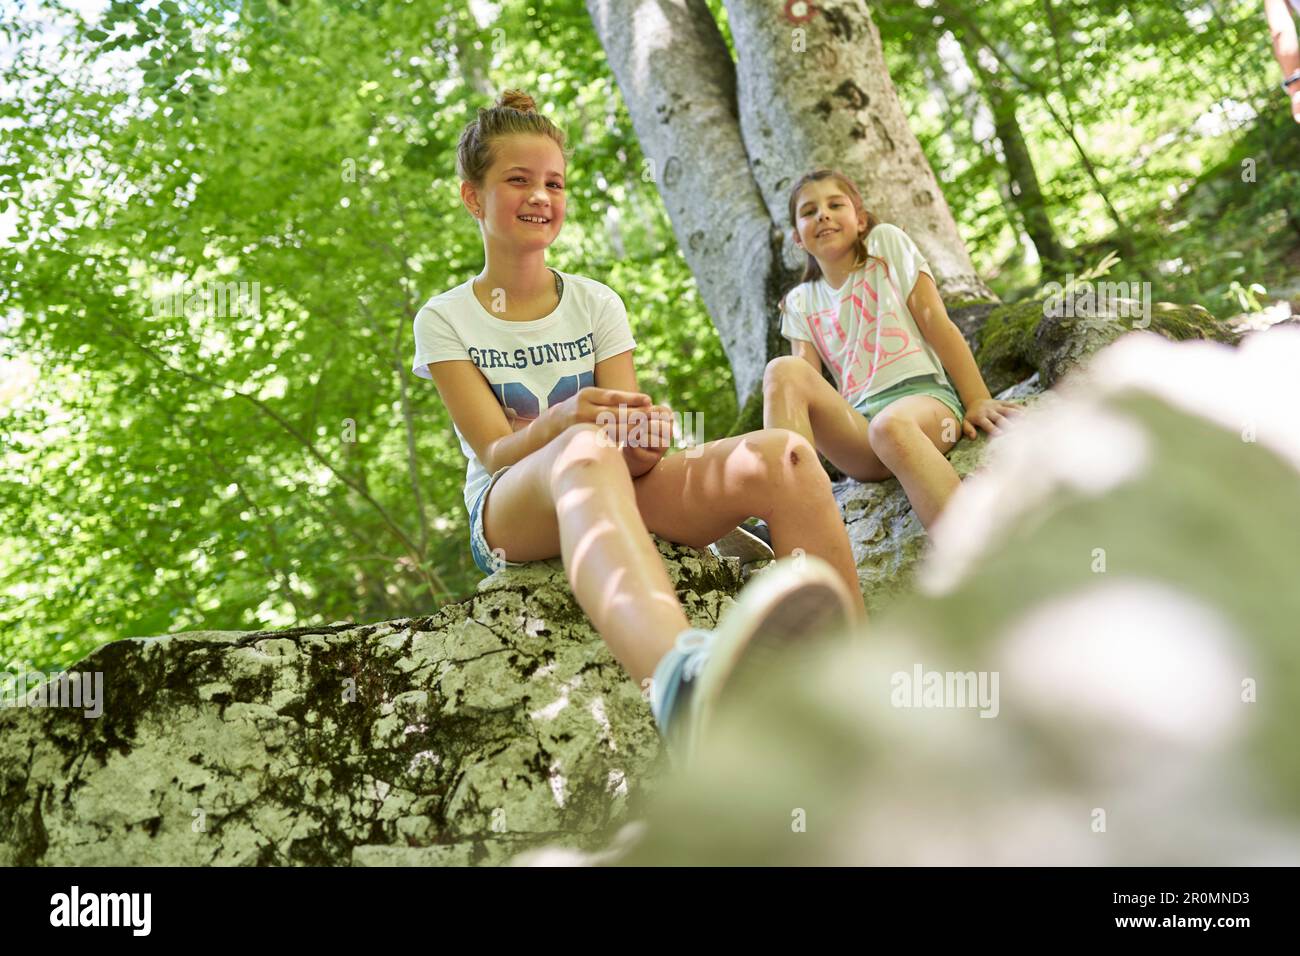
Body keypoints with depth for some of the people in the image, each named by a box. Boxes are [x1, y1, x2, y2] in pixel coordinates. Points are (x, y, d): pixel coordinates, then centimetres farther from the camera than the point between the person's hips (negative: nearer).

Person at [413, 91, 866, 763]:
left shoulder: (596, 304, 14)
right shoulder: (445, 320, 6)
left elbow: (632, 437, 4)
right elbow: (495, 450, -7)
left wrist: (642, 438, -22)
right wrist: (560, 423, -31)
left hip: (623, 492, 4)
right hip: (511, 513, -3)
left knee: (782, 457, -26)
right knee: (586, 451, -43)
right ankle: (678, 677, -78)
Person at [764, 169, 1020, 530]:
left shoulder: (887, 242, 12)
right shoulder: (801, 302, 21)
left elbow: (937, 323, 5)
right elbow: (807, 379, 6)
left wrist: (977, 401, -5)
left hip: (921, 394, -3)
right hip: (859, 420, 3)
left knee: (891, 424, -41)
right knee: (783, 370, -24)